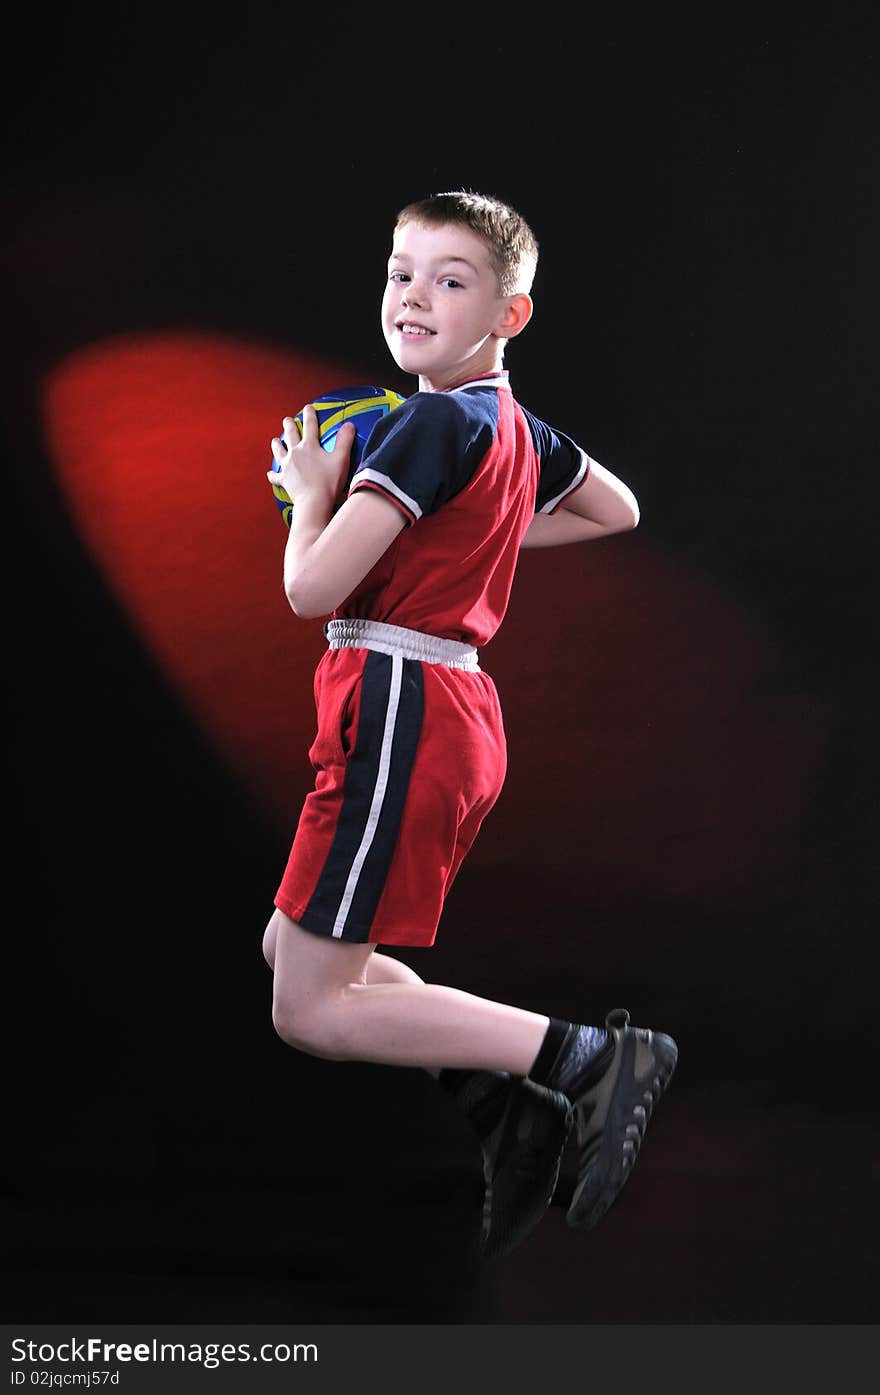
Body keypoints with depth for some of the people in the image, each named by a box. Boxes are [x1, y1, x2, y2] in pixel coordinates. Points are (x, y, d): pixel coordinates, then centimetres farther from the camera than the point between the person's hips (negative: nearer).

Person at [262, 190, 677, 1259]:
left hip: (399, 710, -10)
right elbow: (619, 511, 32)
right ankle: (508, 1103, 8)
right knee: (288, 950, 19)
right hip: (456, 706, 10)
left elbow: (312, 588, -19)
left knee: (309, 1009, -5)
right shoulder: (515, 426, 12)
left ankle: (591, 1058, -11)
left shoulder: (435, 423, -16)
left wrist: (314, 489, 0)